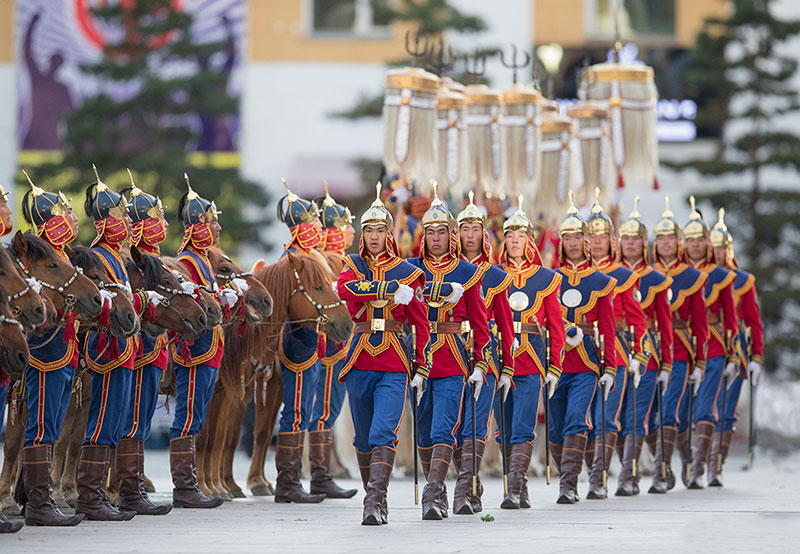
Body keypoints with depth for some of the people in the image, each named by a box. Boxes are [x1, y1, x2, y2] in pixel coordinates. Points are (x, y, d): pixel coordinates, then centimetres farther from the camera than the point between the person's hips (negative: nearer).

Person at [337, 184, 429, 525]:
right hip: (359, 362, 3)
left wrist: (421, 369, 3)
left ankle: (375, 502, -21)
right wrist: (391, 289, -24)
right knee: (363, 437, 9)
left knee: (383, 434, -16)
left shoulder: (407, 272, 4)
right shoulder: (353, 266, 8)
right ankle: (375, 498, 23)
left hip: (394, 365, -2)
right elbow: (344, 289, -17)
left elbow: (420, 324, 7)